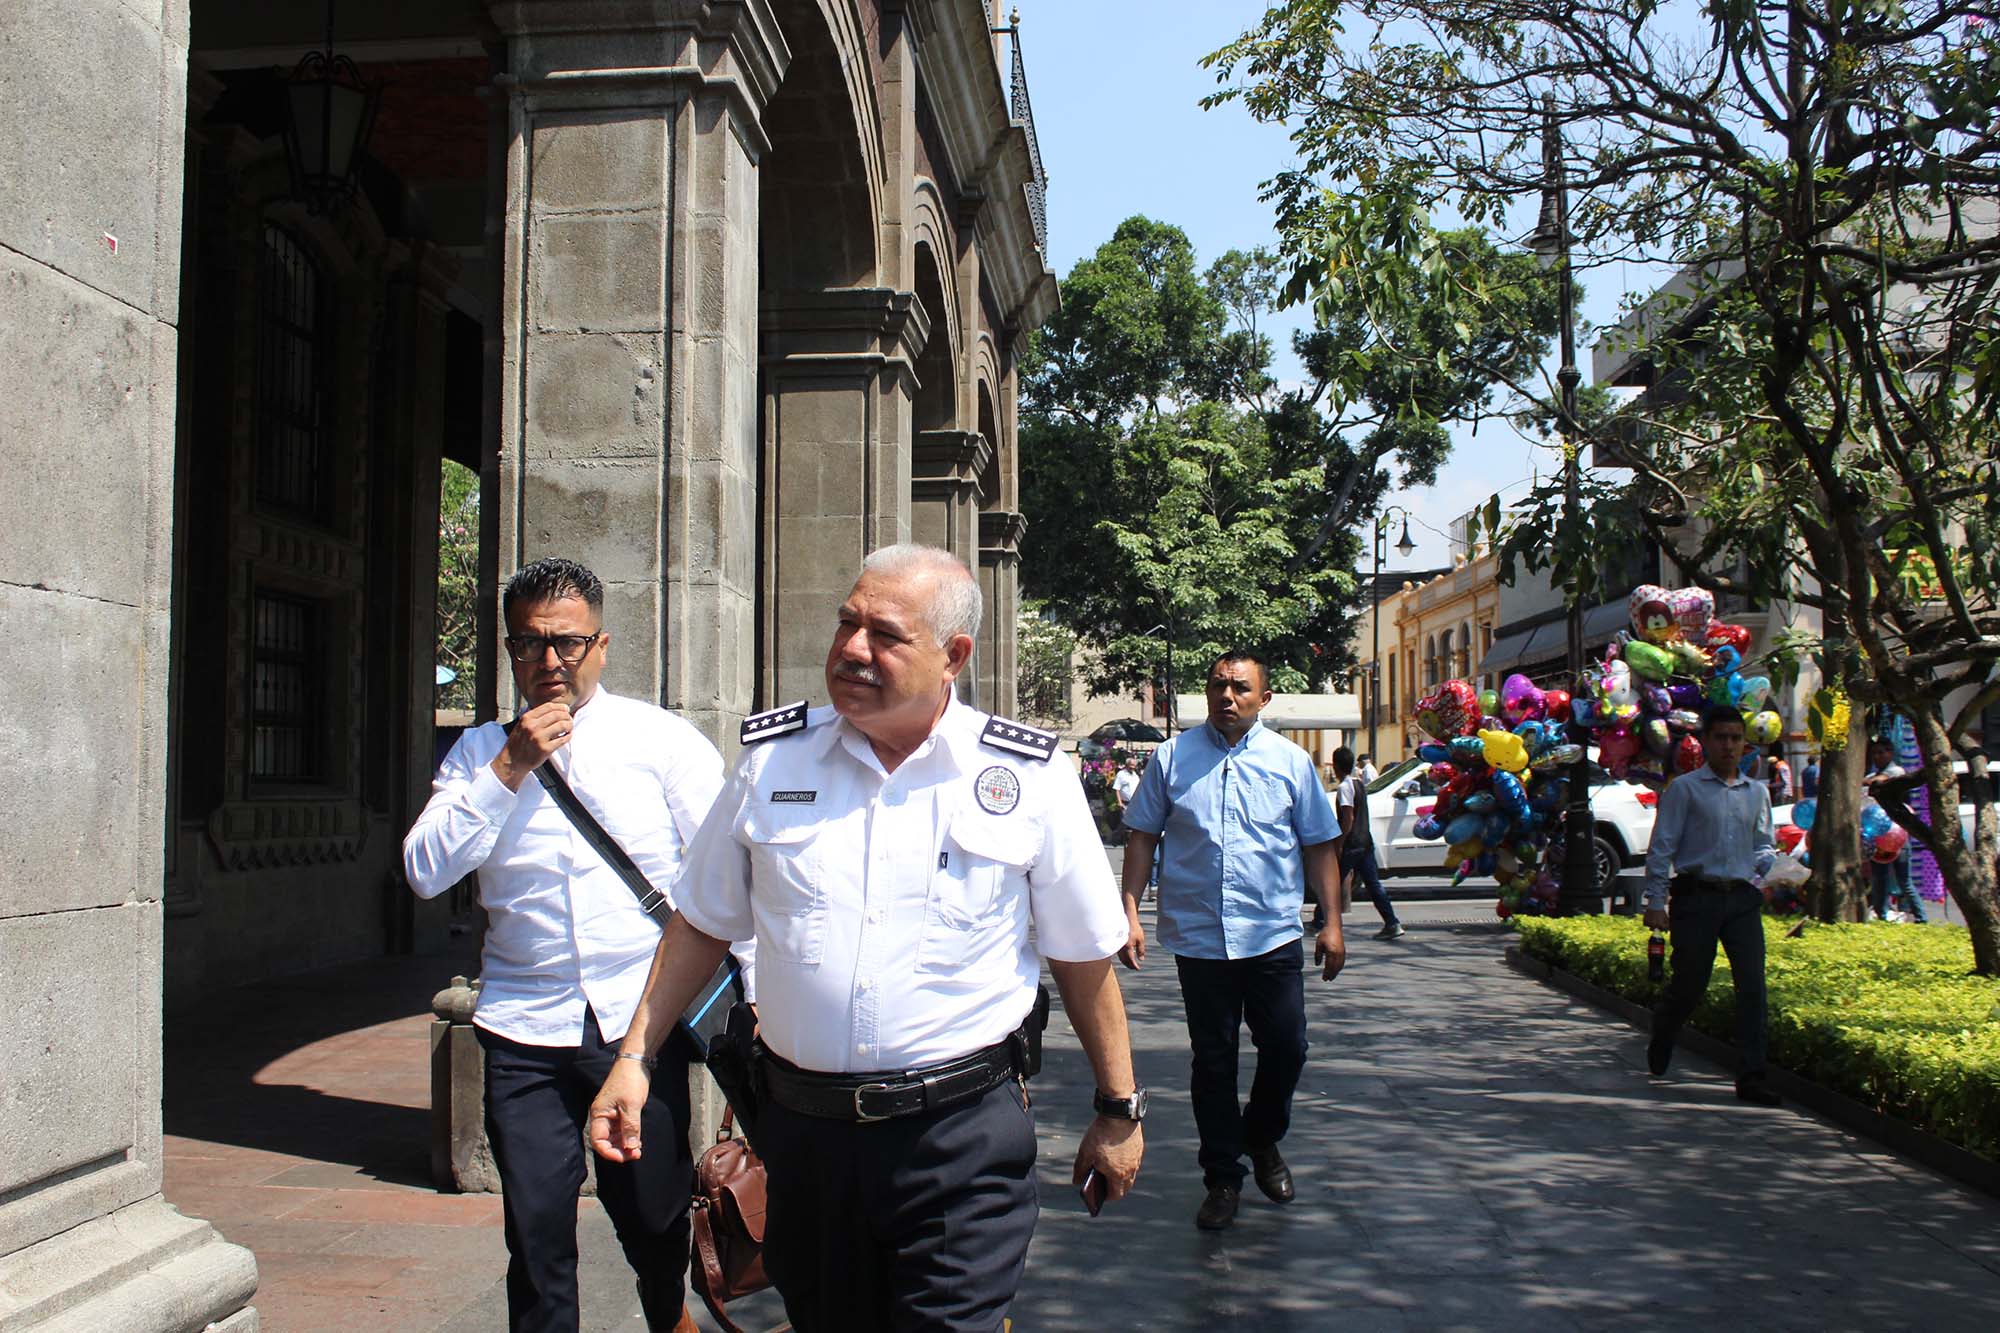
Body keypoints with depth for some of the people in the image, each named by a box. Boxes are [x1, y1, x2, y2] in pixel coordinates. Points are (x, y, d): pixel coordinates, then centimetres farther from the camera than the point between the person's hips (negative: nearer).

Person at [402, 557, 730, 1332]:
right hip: (526, 1033, 1)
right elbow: (424, 874, -4)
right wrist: (508, 769, -11)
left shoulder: (664, 740, 1)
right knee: (536, 1232, 3)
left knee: (656, 1220, 12)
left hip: (642, 1023, -1)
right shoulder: (480, 752, 7)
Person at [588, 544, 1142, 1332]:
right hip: (803, 1126, 3)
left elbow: (1084, 957, 3)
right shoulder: (771, 760, 2)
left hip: (962, 1138, -3)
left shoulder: (1030, 782, -4)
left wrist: (1119, 1111, 7)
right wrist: (634, 1059, 5)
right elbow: (702, 925, 11)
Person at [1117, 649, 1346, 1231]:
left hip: (1274, 937, 0)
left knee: (1286, 1048, 3)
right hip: (1197, 937, 0)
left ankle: (1263, 1140, 32)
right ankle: (1222, 1177, 22)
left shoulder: (1290, 761, 4)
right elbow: (1142, 837, 5)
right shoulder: (1172, 757, 3)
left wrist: (1332, 923, 4)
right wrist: (1130, 915, -1)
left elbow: (1320, 846, 8)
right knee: (1212, 1061, 8)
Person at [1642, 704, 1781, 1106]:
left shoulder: (1757, 793, 16)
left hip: (1743, 899, 4)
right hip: (1697, 896, -3)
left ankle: (1751, 1077, -2)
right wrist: (1656, 902, -7)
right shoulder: (1685, 788, 2)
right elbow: (1661, 846, -1)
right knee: (1689, 983, 3)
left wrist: (1772, 865, -1)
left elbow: (1763, 846, 24)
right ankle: (1660, 1040, 34)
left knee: (1752, 985, -6)